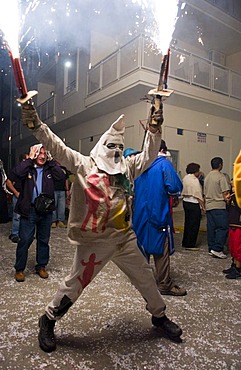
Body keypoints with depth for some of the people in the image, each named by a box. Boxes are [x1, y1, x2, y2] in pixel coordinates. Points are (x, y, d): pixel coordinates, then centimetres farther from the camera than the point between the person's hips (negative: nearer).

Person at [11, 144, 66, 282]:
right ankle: (19, 269, 19)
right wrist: (30, 159, -13)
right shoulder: (27, 167, 0)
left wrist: (51, 160, -5)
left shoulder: (49, 169, 8)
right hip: (29, 210, -3)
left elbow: (61, 175, -8)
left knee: (44, 240, 13)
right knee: (25, 240, 3)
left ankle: (41, 266, 29)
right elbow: (16, 173, -21)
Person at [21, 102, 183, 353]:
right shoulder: (83, 164, -3)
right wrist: (37, 126, -28)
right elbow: (58, 148, -13)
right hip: (94, 240, -5)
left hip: (125, 238, 5)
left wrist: (154, 131, -9)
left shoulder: (127, 168, 10)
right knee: (75, 282, 8)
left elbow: (149, 155, 7)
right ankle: (48, 321, 34)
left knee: (145, 278, 18)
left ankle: (159, 316, 44)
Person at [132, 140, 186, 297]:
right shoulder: (164, 163, -9)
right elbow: (175, 187, -19)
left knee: (143, 244, 15)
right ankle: (165, 284, 9)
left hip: (140, 212, 6)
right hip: (158, 212, -6)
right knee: (162, 249, 1)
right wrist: (166, 191, 3)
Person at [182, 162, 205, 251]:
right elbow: (198, 195, -18)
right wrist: (203, 206, -12)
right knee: (194, 225, 1)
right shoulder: (195, 180, -16)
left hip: (185, 202, 9)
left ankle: (185, 243, 25)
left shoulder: (185, 178, 9)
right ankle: (190, 245, 8)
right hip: (194, 204, -8)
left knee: (187, 223, 16)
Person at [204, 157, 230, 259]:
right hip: (219, 206, -7)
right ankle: (217, 249, -7)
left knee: (211, 228, 10)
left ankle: (211, 248, 15)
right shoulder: (221, 176, -10)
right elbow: (225, 194, -12)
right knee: (223, 227, -2)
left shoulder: (207, 177, 13)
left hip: (208, 206, 8)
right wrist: (227, 198, 5)